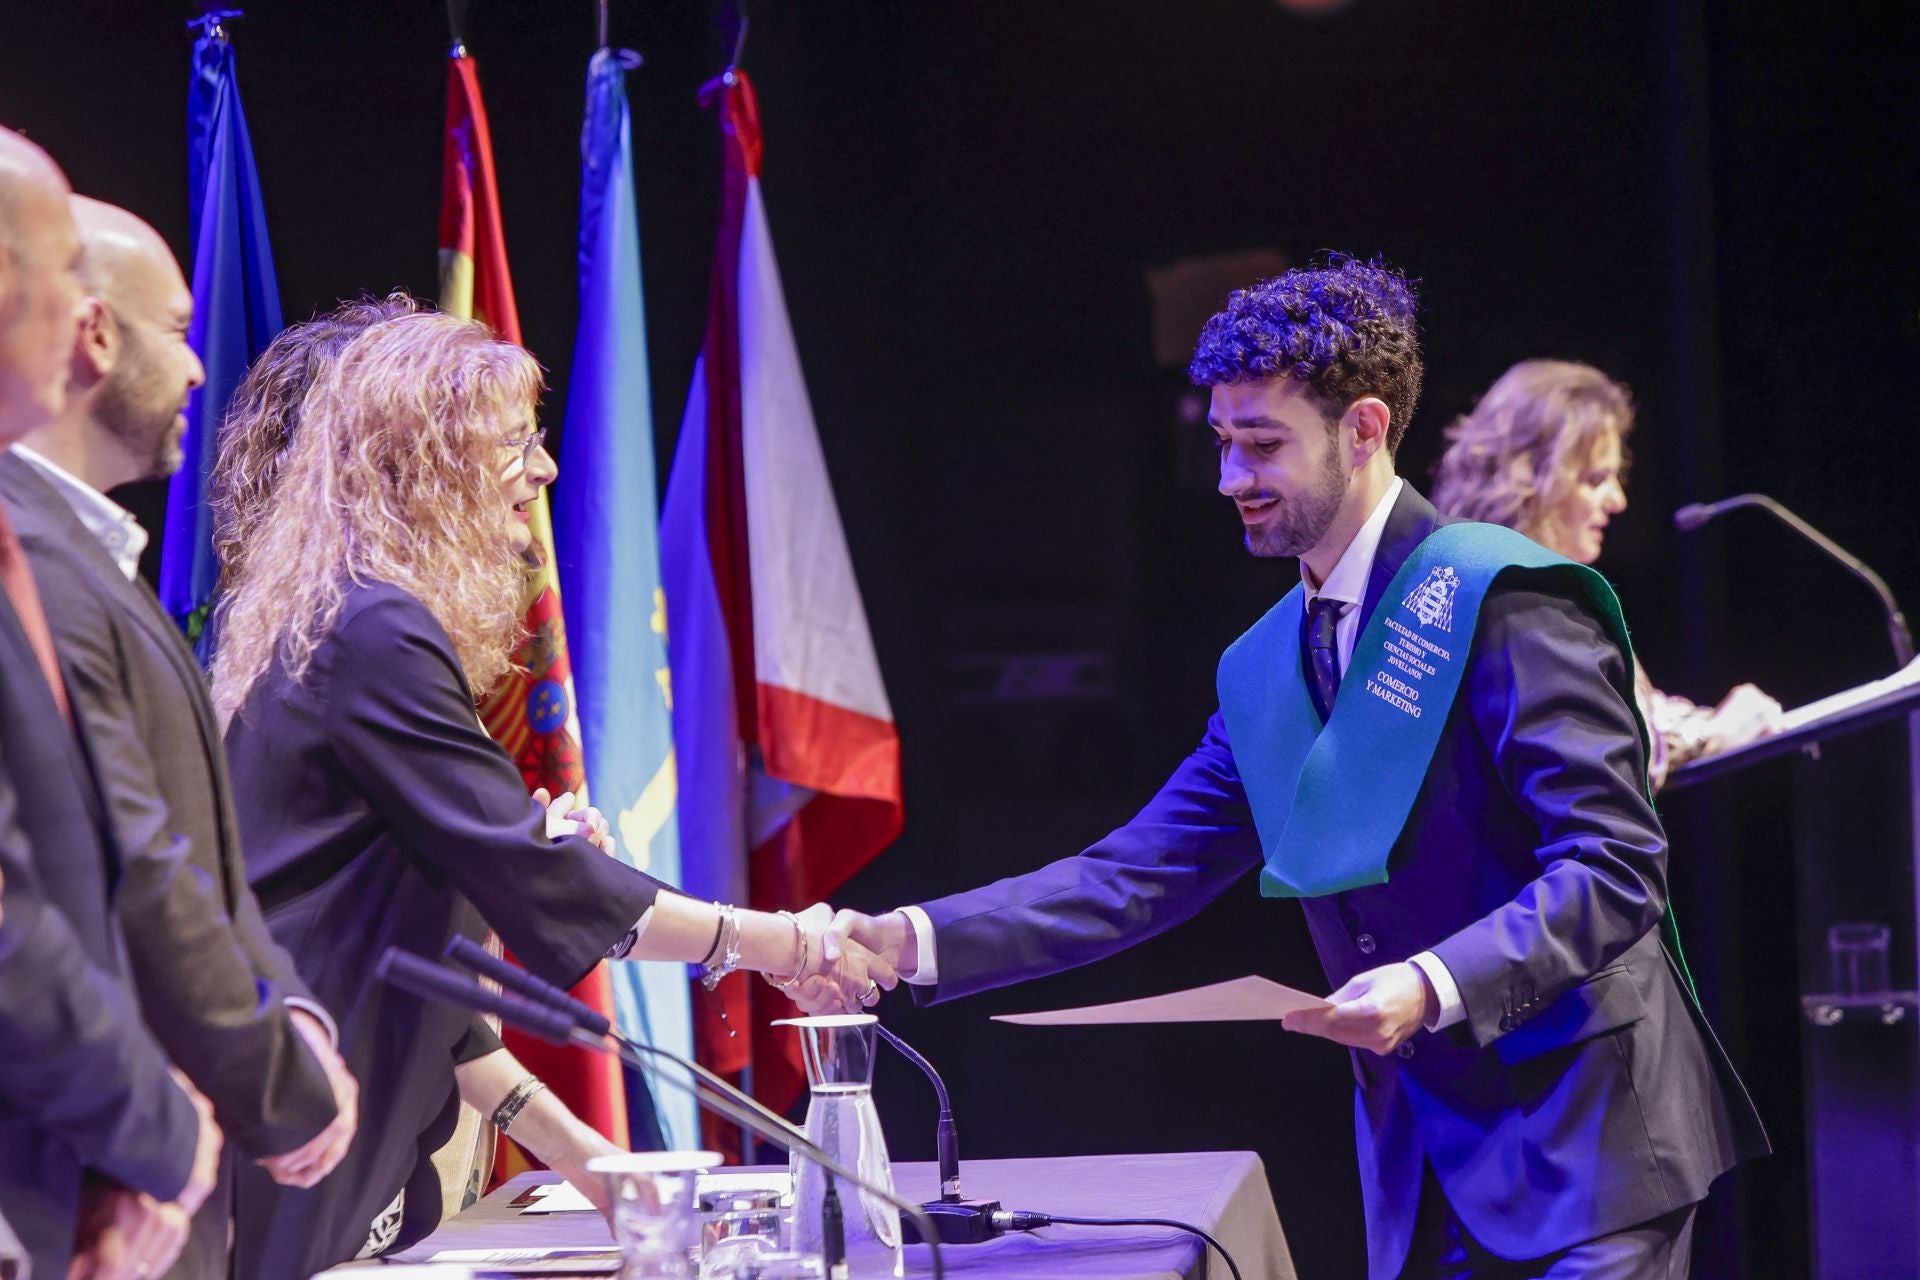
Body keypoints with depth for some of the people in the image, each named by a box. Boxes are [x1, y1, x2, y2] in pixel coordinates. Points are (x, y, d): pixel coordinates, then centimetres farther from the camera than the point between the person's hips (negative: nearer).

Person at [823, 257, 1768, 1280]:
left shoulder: (1501, 600, -12)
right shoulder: (1262, 669, 11)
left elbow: (1612, 870, -17)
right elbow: (1137, 876, 8)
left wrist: (1435, 985, -30)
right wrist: (909, 941, -4)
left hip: (1585, 1144, -7)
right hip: (1425, 1175, 7)